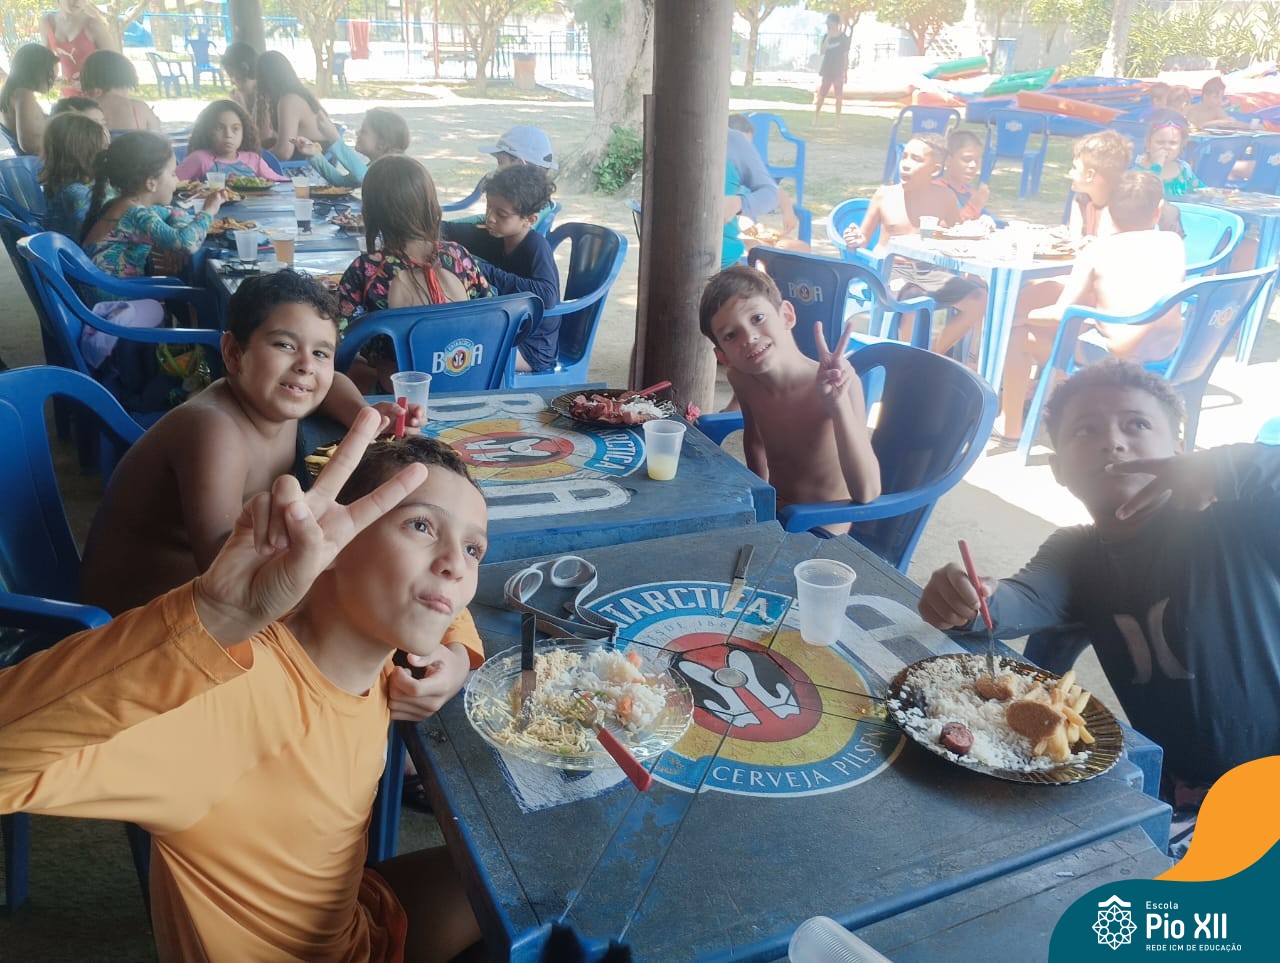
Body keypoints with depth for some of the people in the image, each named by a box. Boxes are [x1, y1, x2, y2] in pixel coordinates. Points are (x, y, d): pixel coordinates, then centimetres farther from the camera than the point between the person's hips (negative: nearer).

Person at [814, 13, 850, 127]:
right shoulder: (826, 37, 4)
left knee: (838, 95, 0)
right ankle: (815, 118, 1)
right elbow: (822, 52, -9)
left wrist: (846, 71, -1)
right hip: (826, 70, 2)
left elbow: (846, 55, 1)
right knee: (820, 94, -2)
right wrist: (828, 37, -16)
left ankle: (837, 120, 8)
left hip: (838, 71, -2)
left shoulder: (844, 37, -2)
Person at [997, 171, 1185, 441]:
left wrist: (1026, 315, 10)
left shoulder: (1097, 250, -5)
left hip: (1116, 356, -6)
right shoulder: (1173, 241, 7)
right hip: (1168, 351, 6)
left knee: (1019, 334, 10)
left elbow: (1061, 314, -9)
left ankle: (1010, 425, 19)